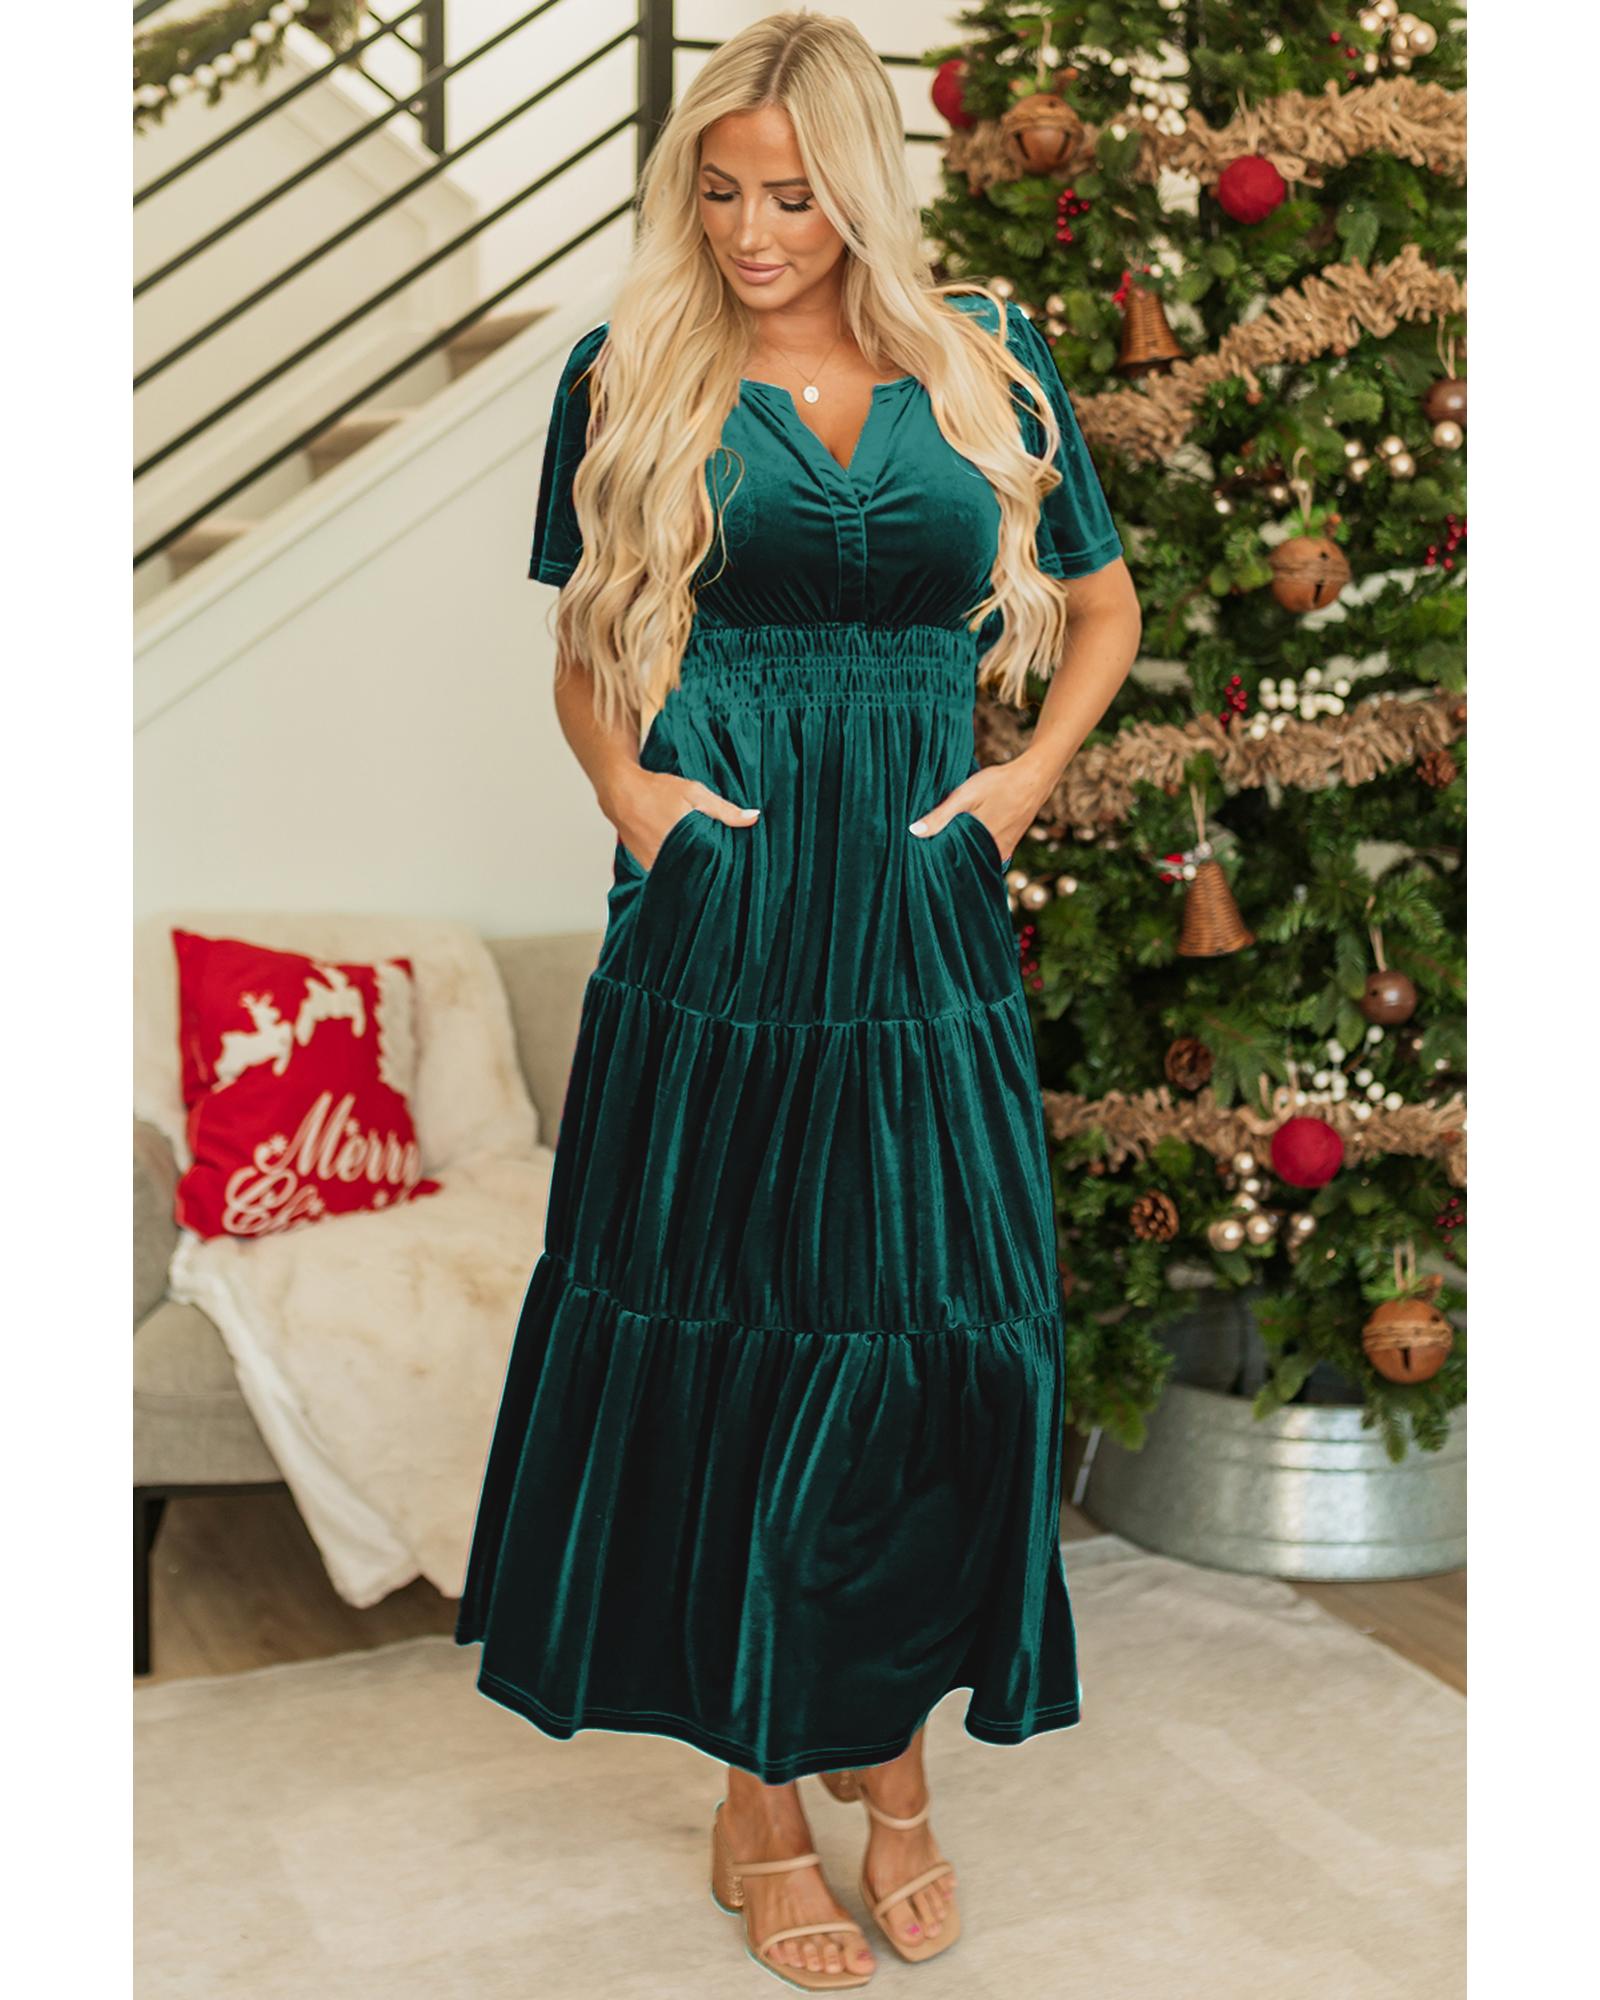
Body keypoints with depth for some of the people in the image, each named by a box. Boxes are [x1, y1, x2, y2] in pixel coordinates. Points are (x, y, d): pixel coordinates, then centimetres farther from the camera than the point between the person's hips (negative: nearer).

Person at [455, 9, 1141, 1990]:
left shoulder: (985, 362, 8)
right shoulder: (635, 378, 5)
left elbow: (1103, 600, 18)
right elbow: (583, 646, 13)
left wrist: (1028, 775, 4)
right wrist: (631, 793, -5)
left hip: (926, 931, 2)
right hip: (715, 932, -1)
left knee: (951, 1339, 3)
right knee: (733, 1342, 4)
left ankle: (892, 1748, 25)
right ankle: (757, 1800, 20)